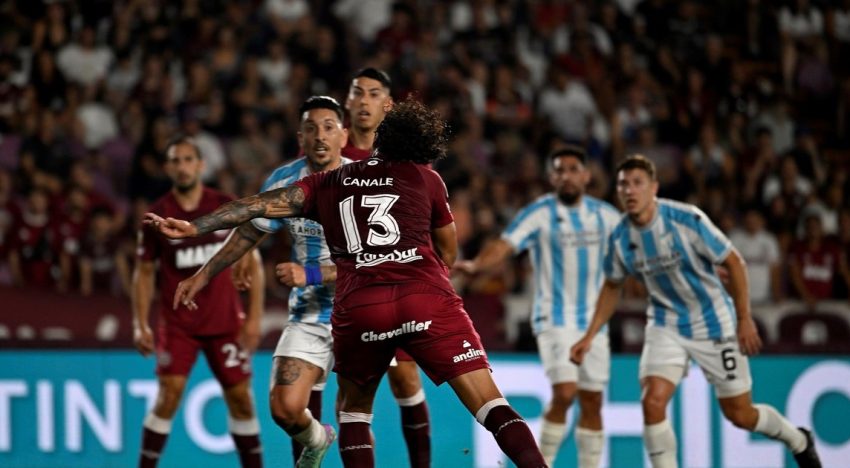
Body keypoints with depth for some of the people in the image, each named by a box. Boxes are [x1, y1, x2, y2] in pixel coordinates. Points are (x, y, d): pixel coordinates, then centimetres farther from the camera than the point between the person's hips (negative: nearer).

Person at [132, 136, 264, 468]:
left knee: (240, 397, 4)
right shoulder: (157, 216, -2)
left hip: (225, 321, 1)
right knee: (169, 393, -15)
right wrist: (140, 325, -2)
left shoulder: (227, 207, -1)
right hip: (177, 322, -1)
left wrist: (255, 317, -3)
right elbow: (144, 272, 6)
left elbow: (251, 261, 4)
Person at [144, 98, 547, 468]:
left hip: (357, 307, 2)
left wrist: (193, 228, 13)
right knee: (490, 405, -4)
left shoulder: (327, 184, 22)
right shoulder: (425, 178, 18)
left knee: (353, 406, 25)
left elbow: (261, 205, 14)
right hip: (426, 297, -2)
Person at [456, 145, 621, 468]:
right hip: (555, 318, -5)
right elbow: (505, 245, -22)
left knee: (592, 402, 7)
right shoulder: (540, 214, -9)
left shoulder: (604, 214, 5)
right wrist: (476, 265, -40)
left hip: (592, 320, 5)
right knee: (564, 393, -20)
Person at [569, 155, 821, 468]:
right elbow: (612, 286, 10)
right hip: (666, 327, 3)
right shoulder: (620, 237, -9)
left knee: (739, 414, 6)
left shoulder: (687, 219, -22)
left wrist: (744, 319, -11)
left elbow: (733, 262, -12)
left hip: (713, 325, -3)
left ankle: (799, 442, 37)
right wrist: (590, 336, 3)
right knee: (652, 402, -20)